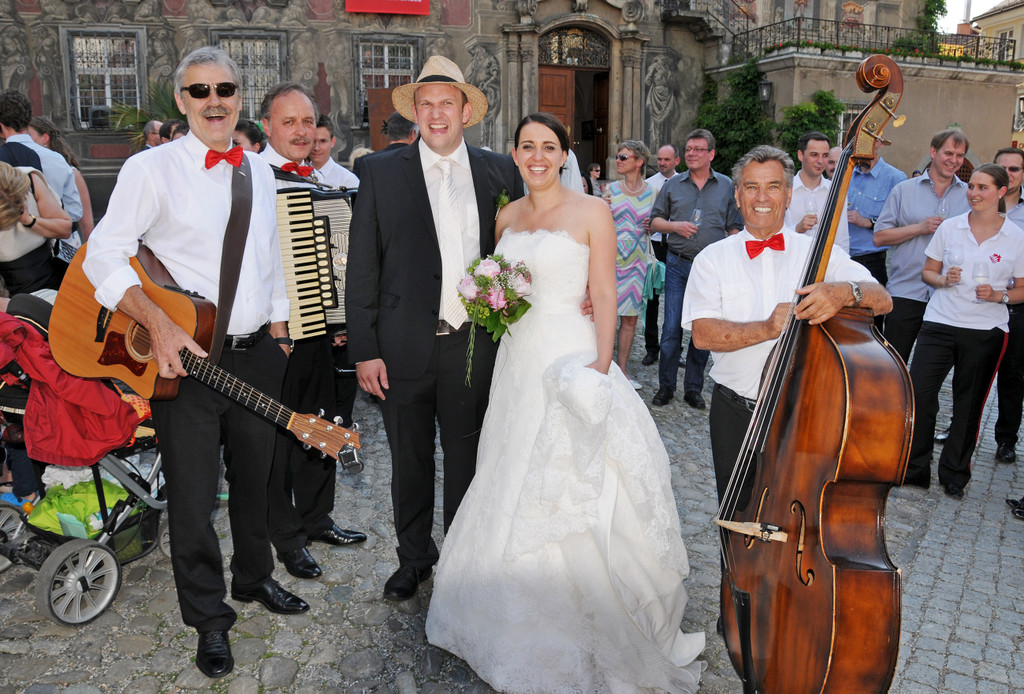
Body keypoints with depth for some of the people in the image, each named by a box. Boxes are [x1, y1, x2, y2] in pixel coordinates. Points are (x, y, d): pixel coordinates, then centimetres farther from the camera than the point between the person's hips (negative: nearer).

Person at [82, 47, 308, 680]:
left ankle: (254, 578, 42)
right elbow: (103, 256, -10)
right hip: (187, 357, -4)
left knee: (257, 478, 18)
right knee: (193, 496, 5)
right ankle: (209, 619, 25)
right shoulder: (151, 169, -5)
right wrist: (160, 324, -22)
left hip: (259, 354, 5)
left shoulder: (260, 171, 11)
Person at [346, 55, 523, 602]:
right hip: (405, 348, -1)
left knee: (468, 460, 14)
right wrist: (364, 349, -6)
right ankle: (414, 557, 34)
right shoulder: (382, 173, 0)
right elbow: (361, 267, -2)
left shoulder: (500, 172, 5)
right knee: (410, 463, 14)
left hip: (474, 346, 1)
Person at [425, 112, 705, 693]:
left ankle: (583, 634, 14)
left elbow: (605, 297, -8)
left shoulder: (591, 212, -4)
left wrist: (602, 364, -18)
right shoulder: (507, 216, 12)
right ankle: (526, 628, 33)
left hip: (569, 358, -6)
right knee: (514, 488, 13)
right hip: (517, 360, 6)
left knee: (571, 497, -4)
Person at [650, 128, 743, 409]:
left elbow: (735, 228, 9)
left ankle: (693, 388, 18)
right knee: (671, 327, -3)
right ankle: (666, 386, 11)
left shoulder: (727, 186, 7)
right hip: (678, 265, 0)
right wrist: (675, 226, -8)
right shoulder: (673, 185, 8)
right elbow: (655, 220, 12)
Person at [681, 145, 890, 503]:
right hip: (736, 415, 0)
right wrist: (767, 329, -27)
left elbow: (882, 300, -10)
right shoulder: (713, 258, 1)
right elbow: (703, 333, -12)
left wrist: (845, 292, -32)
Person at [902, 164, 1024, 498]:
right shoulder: (950, 227, 4)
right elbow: (927, 271, 11)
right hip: (940, 323, 1)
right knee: (918, 394, -7)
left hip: (986, 331, 0)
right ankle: (914, 468, 10)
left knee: (969, 404, 9)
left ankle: (955, 474, 25)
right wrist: (943, 280, -10)